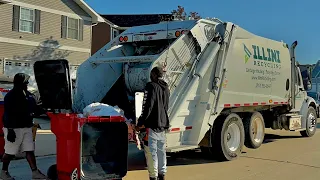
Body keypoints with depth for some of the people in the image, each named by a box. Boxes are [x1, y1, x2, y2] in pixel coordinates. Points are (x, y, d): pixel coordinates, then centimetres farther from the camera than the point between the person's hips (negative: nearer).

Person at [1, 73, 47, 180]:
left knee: (30, 150, 4)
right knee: (10, 152, 3)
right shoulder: (10, 96, -15)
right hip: (14, 128, -7)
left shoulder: (27, 94, 9)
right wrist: (10, 130, -23)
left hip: (27, 127, 7)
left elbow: (33, 108, 21)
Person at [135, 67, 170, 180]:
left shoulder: (151, 86, -12)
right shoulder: (166, 88, 14)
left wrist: (140, 123, -14)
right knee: (161, 151, 14)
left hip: (151, 125, -8)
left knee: (151, 152, -4)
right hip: (163, 124, 8)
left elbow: (147, 106, -18)